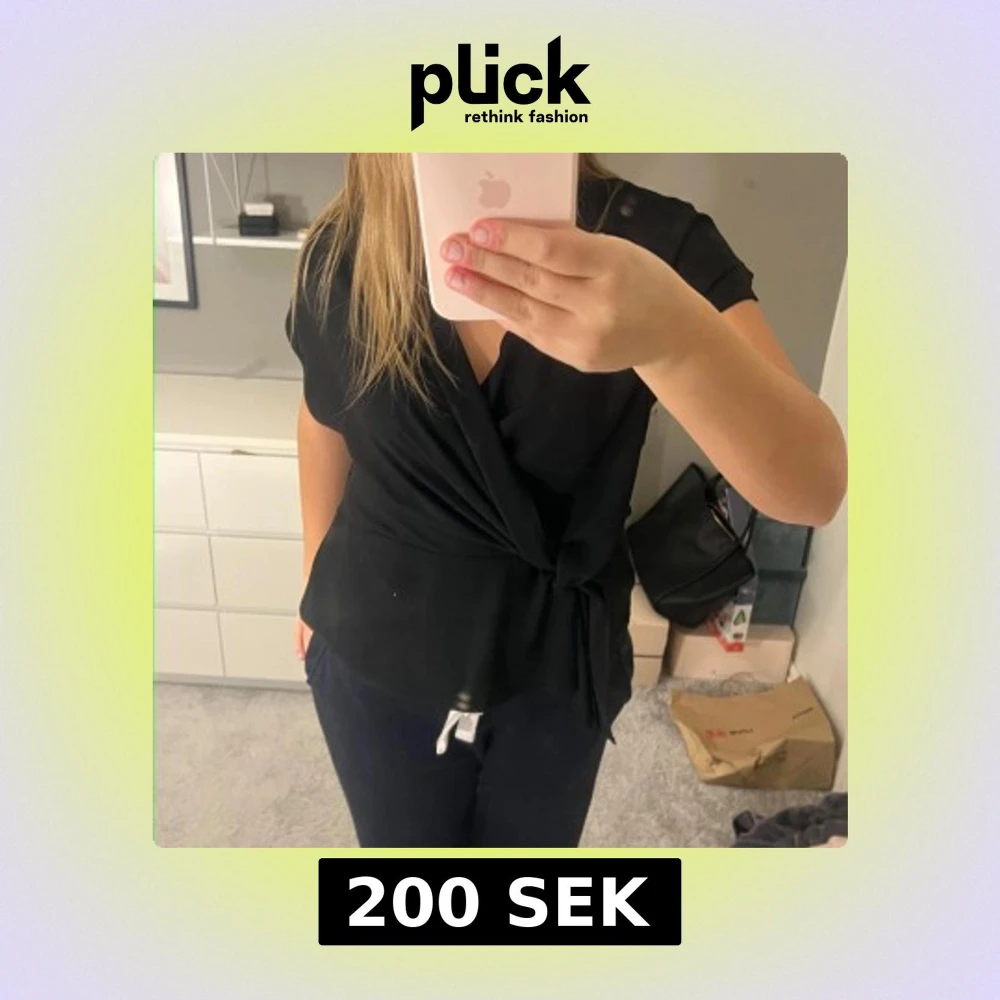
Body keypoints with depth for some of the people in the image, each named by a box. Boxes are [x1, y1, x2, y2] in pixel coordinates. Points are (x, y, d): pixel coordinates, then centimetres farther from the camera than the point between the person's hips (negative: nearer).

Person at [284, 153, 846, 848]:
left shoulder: (655, 243, -20)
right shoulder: (341, 256, -14)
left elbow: (815, 487, -30)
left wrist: (673, 334, -50)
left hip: (558, 664, 0)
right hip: (377, 652, 1)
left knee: (534, 844, 27)